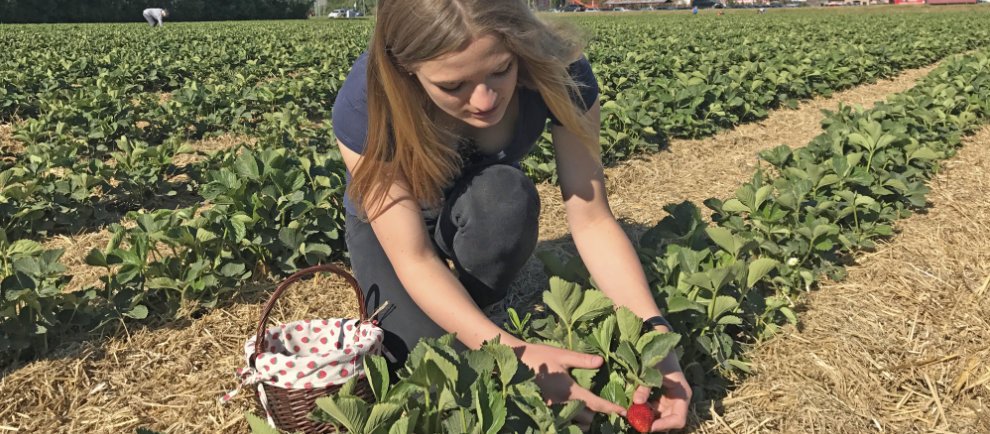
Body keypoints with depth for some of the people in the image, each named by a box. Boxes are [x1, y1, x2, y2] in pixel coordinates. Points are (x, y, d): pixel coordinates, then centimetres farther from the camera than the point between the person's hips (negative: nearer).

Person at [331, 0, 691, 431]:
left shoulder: (557, 71, -31)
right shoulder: (364, 104, -36)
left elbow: (592, 221, -26)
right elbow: (413, 259, -35)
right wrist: (513, 353, -47)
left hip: (483, 218, 2)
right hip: (389, 224, -1)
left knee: (506, 196, -35)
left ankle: (460, 319, -8)